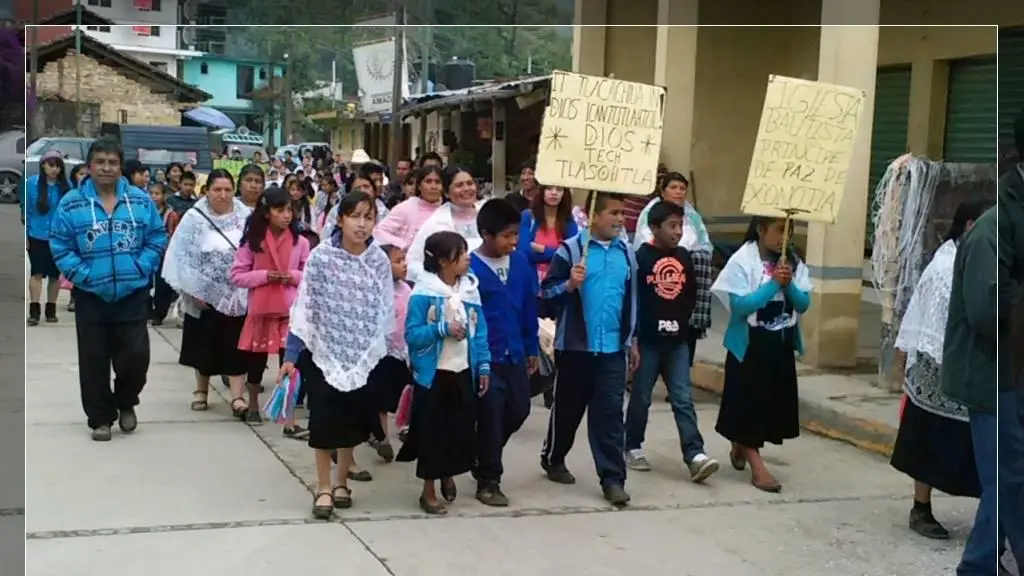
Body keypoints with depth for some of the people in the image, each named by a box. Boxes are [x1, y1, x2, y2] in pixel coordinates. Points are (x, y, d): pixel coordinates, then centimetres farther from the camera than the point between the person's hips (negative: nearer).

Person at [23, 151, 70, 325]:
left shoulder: (66, 186, -3)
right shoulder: (31, 183, -6)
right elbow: (25, 209, -1)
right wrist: (24, 234, -2)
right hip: (36, 236, -1)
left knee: (55, 274, 9)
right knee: (37, 272, -4)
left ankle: (51, 310, 19)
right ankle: (34, 311, -2)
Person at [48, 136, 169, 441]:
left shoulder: (141, 200, 2)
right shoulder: (70, 203, -3)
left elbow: (157, 239, 5)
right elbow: (60, 247, -2)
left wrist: (141, 269, -7)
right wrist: (83, 275, -13)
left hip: (132, 294, 1)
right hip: (90, 296, -1)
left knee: (136, 355, -1)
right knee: (94, 361, 6)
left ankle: (125, 403, 27)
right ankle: (101, 417, 21)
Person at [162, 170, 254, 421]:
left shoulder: (246, 217, -3)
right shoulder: (195, 218, -6)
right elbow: (182, 256, -8)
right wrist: (193, 291, -12)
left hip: (237, 294, 0)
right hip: (204, 293, 0)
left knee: (235, 346, 0)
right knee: (205, 344, 13)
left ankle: (237, 397, -1)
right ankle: (201, 390, 30)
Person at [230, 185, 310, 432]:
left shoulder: (300, 242, -3)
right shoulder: (252, 241, -4)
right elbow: (236, 275, -3)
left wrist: (294, 276, -14)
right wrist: (264, 275, -16)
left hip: (290, 311, -1)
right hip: (260, 309, 1)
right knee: (256, 362, 16)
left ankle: (290, 422, -4)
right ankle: (253, 407, 40)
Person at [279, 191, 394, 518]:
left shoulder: (380, 261, -4)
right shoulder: (321, 256, -11)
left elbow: (387, 313, 3)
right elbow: (304, 307, -9)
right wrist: (291, 354, -11)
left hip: (364, 354, 2)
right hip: (323, 351, -2)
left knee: (352, 420, 10)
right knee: (324, 420, 1)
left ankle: (341, 482, 29)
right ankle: (323, 488, 16)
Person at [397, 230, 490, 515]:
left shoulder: (471, 288, 3)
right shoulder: (423, 292, -13)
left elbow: (480, 332, 7)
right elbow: (412, 334, -14)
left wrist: (484, 366, 4)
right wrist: (443, 329, -23)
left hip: (464, 372, 5)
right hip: (433, 374, -5)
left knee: (462, 430, 12)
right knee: (433, 431, 3)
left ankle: (448, 475, 39)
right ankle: (428, 491, 17)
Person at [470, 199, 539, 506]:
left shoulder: (521, 263, 1)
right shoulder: (469, 267, -16)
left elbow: (530, 308, 10)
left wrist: (532, 349, 13)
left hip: (515, 355, 6)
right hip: (485, 358, -6)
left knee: (519, 410, 12)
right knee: (491, 418, 1)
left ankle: (485, 455, 37)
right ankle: (488, 482, 16)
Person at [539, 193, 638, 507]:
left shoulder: (626, 253, 7)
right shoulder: (571, 249, -7)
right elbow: (546, 292, -8)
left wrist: (632, 341, 17)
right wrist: (569, 285, -26)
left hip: (613, 347, 3)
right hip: (577, 345, -3)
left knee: (609, 413, 1)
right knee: (568, 408, 11)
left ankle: (613, 478, 4)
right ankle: (553, 459, 32)